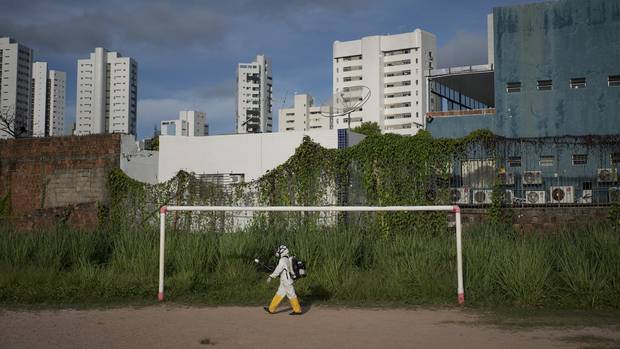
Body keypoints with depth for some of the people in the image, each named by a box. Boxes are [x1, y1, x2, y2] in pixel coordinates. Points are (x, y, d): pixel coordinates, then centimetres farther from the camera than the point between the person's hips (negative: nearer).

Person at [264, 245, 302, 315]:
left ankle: (297, 310, 7)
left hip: (286, 282, -10)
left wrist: (271, 277, -28)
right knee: (279, 294, 12)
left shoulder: (283, 260, -17)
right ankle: (271, 309, 17)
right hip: (284, 282, 10)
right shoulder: (287, 260, 12)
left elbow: (278, 269, -25)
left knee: (291, 295, -1)